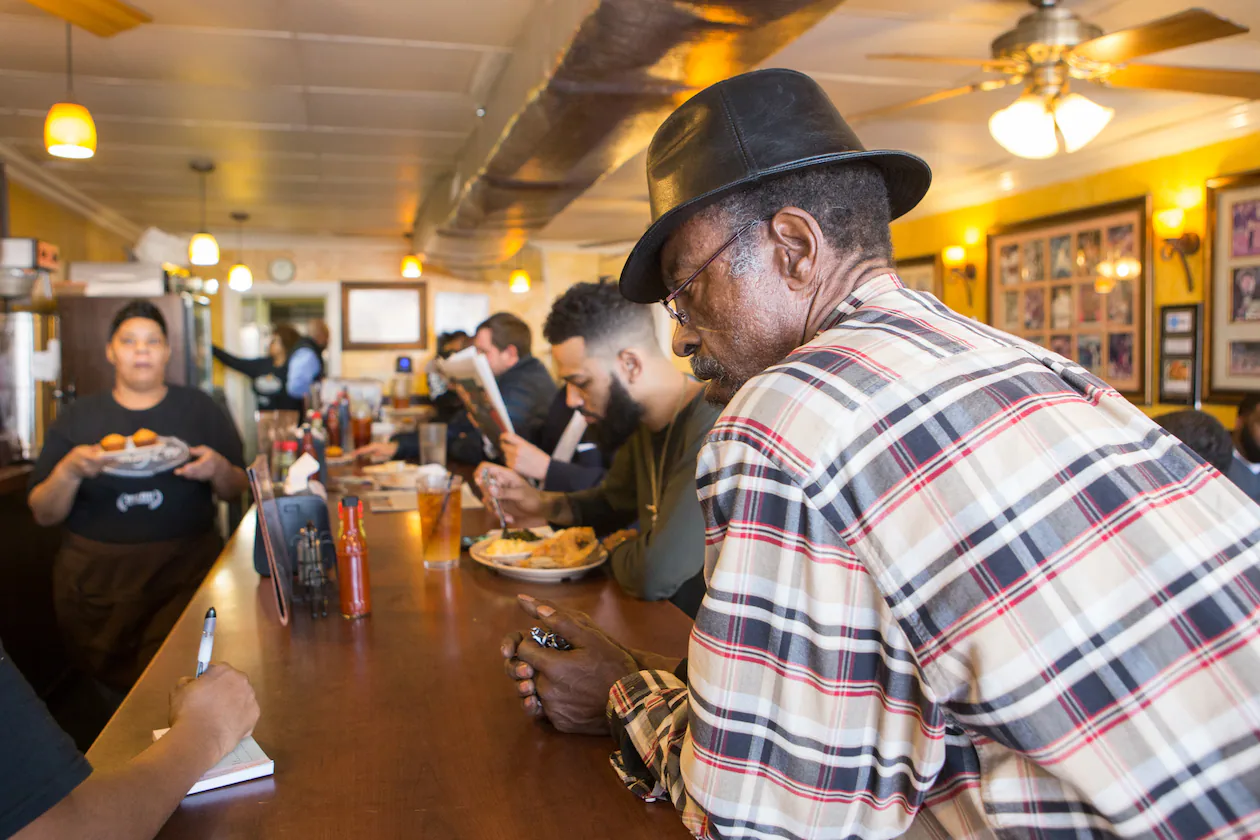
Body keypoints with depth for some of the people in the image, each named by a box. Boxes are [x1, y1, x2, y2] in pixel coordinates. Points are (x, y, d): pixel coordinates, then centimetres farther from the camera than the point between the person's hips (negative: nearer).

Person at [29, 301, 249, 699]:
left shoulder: (199, 408, 7)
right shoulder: (80, 416, 8)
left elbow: (237, 490, 10)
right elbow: (43, 514, 6)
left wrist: (219, 469, -11)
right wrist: (70, 471, -12)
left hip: (186, 570, -1)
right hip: (97, 579, 1)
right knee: (114, 686, 7)